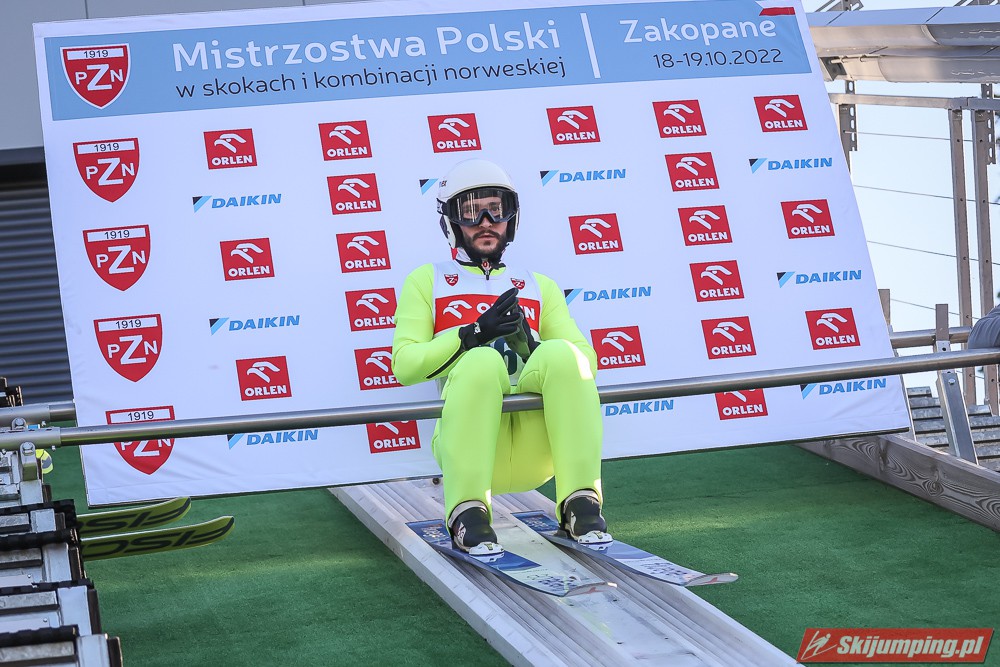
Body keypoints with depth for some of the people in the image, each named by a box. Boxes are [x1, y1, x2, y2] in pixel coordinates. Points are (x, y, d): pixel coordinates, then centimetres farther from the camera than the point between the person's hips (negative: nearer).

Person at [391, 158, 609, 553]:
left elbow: (585, 360, 16)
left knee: (561, 353, -29)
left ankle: (581, 505, -26)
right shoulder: (426, 282, 23)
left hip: (535, 452, 2)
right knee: (483, 361, -35)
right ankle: (468, 512, -30)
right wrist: (475, 334, -7)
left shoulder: (540, 287, 30)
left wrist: (530, 346, -6)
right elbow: (405, 365, 8)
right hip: (470, 438, -2)